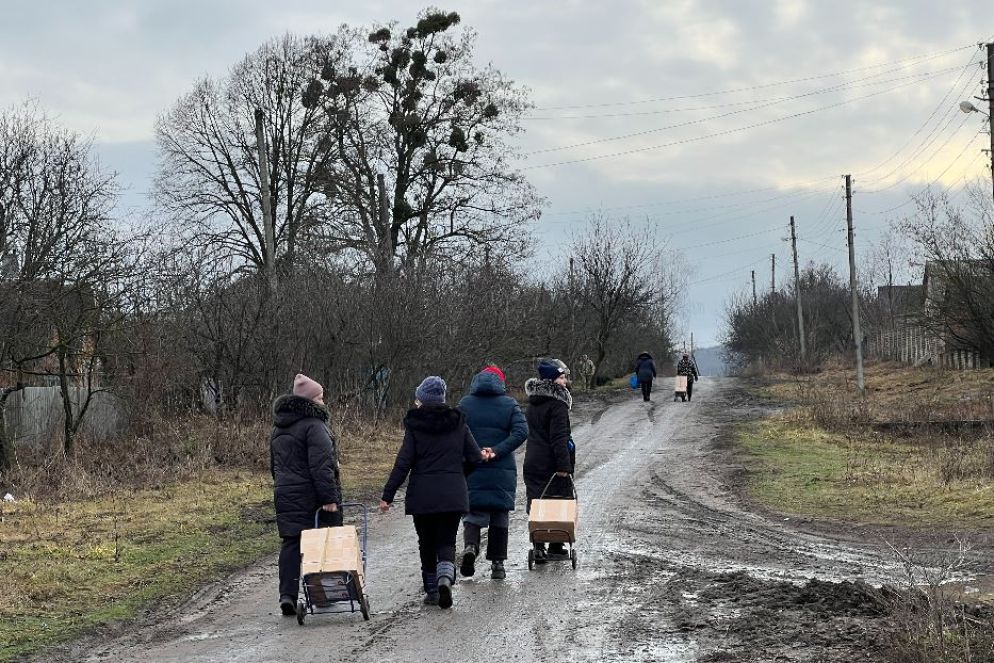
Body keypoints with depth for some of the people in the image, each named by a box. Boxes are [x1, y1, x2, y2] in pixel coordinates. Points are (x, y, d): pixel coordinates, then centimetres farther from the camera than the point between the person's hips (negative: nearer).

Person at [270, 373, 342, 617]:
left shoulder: (278, 428, 15)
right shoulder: (314, 425, -14)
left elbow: (274, 465, 23)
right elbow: (321, 465, -20)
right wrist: (330, 497, -20)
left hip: (285, 494, 7)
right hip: (312, 496, -7)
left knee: (290, 544, 5)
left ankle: (287, 595, -5)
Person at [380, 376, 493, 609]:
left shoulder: (414, 426, -3)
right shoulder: (458, 423, 3)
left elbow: (403, 463, -7)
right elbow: (475, 457, 2)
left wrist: (387, 495, -4)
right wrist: (483, 456, 27)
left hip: (422, 496, -1)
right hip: (453, 495, 1)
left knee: (427, 543, 12)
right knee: (447, 541, 5)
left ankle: (432, 590, 16)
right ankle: (445, 577, -22)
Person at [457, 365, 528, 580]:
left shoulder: (465, 404, 4)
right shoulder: (509, 404, 2)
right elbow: (521, 432, -11)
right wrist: (497, 451, -13)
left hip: (471, 471, 0)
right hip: (502, 471, 0)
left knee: (473, 513, 5)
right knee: (500, 516, 11)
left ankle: (470, 546, -23)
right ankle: (497, 563, 12)